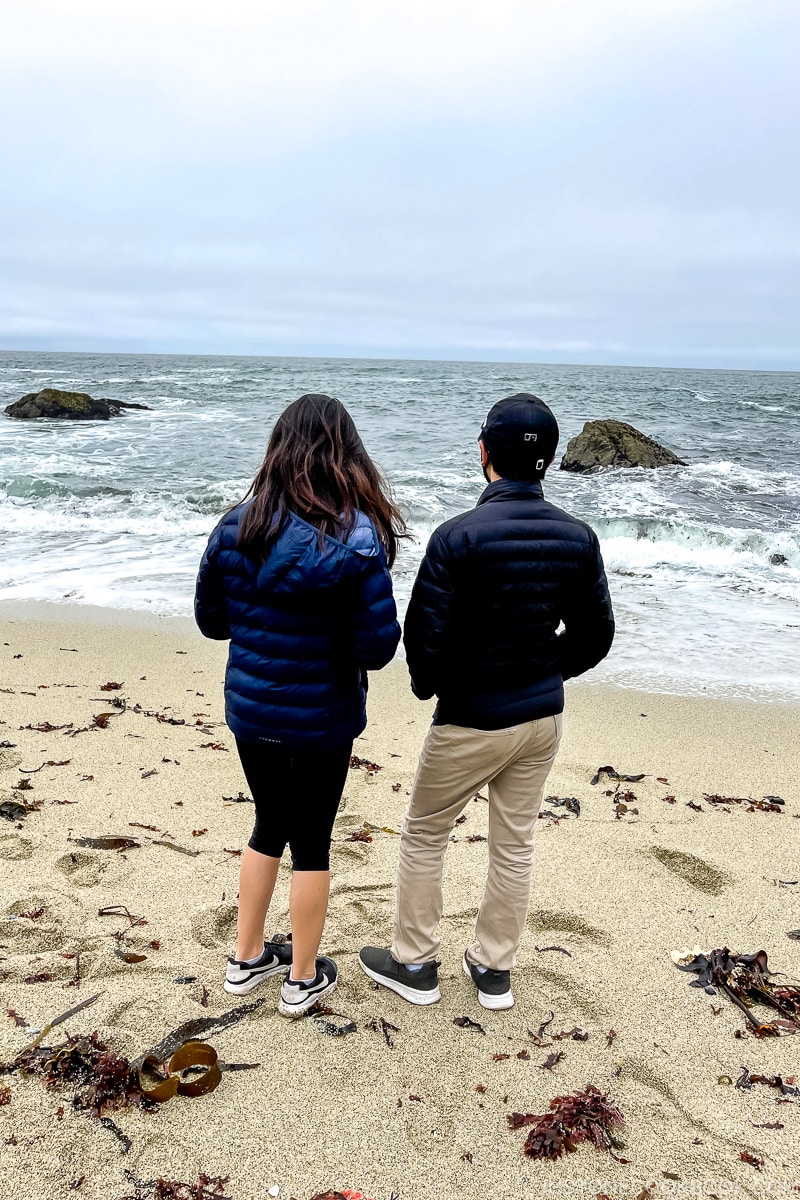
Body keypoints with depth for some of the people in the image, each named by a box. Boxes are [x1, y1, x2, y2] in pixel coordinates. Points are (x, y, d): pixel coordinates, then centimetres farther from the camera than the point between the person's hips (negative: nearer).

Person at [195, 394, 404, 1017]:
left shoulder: (237, 526, -6)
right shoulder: (357, 538, -20)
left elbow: (210, 619, 3)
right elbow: (378, 649, -20)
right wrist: (336, 628, 0)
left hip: (249, 710, 4)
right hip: (322, 721, -4)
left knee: (269, 826, 24)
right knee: (312, 842, 14)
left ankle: (247, 959, 38)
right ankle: (303, 980, 31)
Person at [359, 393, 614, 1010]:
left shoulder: (459, 537, -20)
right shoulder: (578, 537, -4)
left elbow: (425, 637, -19)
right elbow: (595, 636, 3)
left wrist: (427, 685, 2)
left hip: (471, 721, -5)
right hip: (543, 716, 5)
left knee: (425, 836, 14)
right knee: (515, 844, 17)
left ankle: (415, 965, 28)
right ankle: (494, 969, 32)